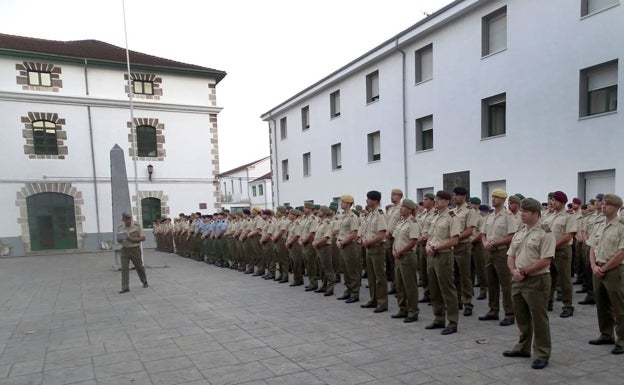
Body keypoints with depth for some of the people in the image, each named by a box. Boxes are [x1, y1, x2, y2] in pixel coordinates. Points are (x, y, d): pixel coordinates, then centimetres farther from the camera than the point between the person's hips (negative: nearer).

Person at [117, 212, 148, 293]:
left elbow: (143, 238, -6)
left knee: (139, 266, 11)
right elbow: (118, 239, 13)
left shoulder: (137, 226, -6)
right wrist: (120, 239, -12)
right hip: (125, 249, 2)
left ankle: (144, 281, 34)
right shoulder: (120, 228, 3)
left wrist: (132, 239, -20)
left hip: (135, 249, -2)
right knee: (124, 268, -8)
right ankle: (125, 287, -5)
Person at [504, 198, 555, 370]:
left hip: (536, 280, -7)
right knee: (521, 317, 17)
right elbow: (510, 256, 13)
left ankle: (542, 354, 12)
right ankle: (523, 348, 31)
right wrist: (513, 270, -6)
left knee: (539, 319, 1)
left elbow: (546, 260, -18)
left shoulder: (545, 233, -11)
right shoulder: (519, 233, 13)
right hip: (518, 280, 8)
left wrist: (525, 271, -15)